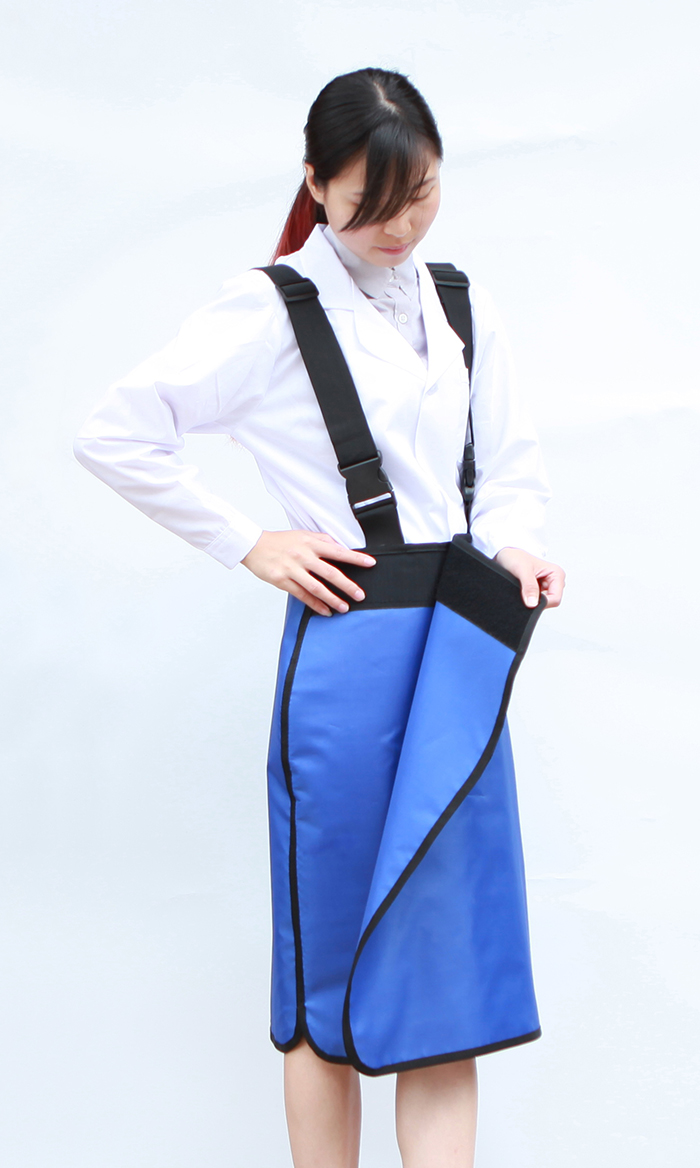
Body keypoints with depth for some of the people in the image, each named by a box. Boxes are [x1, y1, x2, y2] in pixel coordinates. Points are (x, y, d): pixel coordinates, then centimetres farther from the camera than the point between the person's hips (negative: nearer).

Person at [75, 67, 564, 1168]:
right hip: (345, 652, -5)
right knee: (334, 970, 5)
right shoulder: (272, 308, -4)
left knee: (451, 962, 6)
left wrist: (512, 539, 0)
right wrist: (250, 544, -6)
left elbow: (514, 466, 21)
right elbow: (113, 435, -6)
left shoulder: (465, 310, 12)